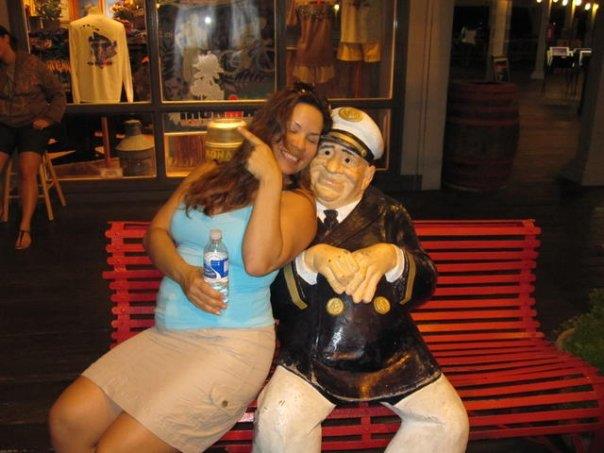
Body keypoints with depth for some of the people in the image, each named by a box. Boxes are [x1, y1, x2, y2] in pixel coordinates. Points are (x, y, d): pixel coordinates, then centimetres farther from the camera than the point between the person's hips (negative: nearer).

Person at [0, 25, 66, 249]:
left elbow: (58, 94, 5)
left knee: (27, 171, -23)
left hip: (32, 124, -3)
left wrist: (48, 119, -7)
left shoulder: (32, 64, -1)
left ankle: (25, 228, -24)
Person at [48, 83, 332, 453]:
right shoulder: (209, 175, 12)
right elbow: (157, 232, 10)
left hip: (230, 345, -6)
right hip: (166, 335, 6)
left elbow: (257, 262, -24)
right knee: (67, 420, -3)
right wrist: (184, 274, -11)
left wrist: (270, 178, -20)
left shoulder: (297, 203, -6)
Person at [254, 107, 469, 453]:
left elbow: (425, 285, -2)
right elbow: (273, 297, -7)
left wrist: (391, 258, -24)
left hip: (391, 355, 3)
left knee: (450, 422, -10)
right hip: (312, 356, -2)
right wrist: (312, 259, -25)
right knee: (277, 424, -25)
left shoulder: (389, 215, 9)